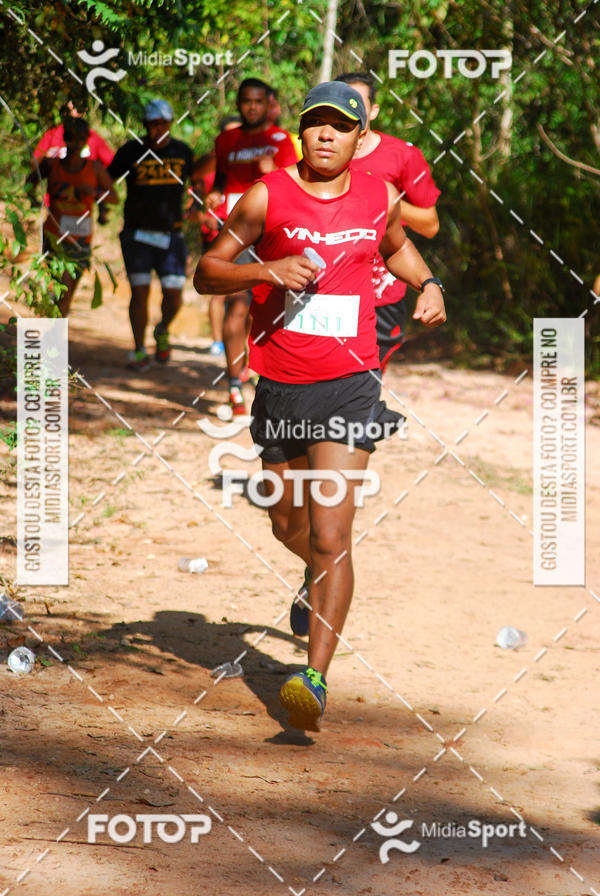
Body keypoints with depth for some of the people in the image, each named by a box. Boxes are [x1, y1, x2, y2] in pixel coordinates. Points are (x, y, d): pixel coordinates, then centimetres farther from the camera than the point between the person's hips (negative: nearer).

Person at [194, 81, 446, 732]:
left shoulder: (379, 197, 3)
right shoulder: (268, 197, -5)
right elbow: (205, 272, -4)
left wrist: (427, 284, 8)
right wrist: (266, 270, -21)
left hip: (348, 384, -1)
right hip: (280, 384, 1)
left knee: (330, 534, -14)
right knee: (287, 522, 20)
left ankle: (316, 678, -15)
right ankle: (322, 578, 55)